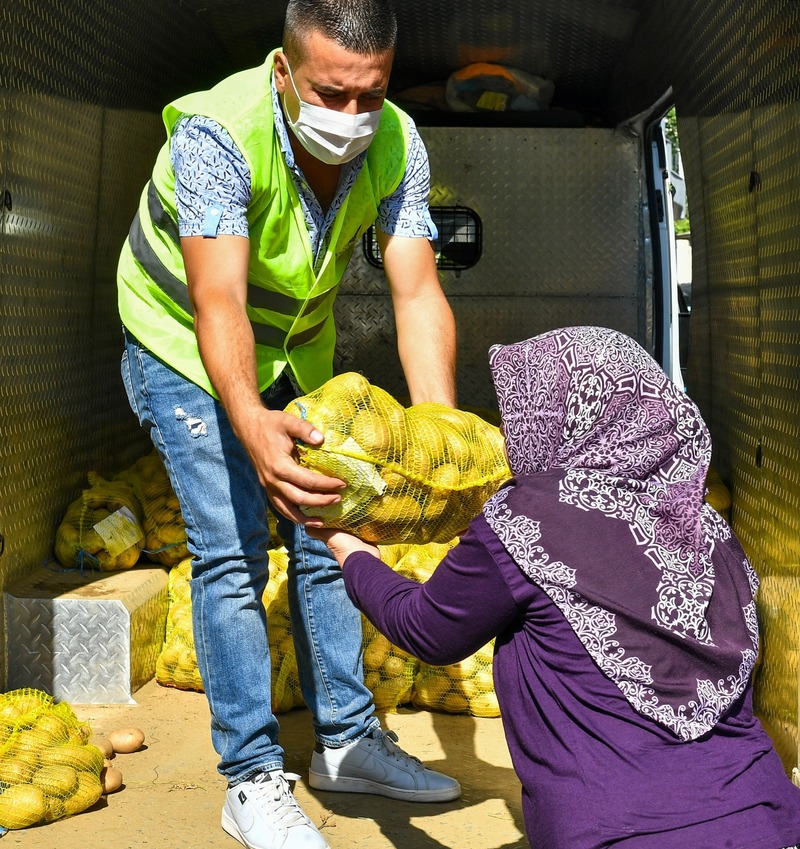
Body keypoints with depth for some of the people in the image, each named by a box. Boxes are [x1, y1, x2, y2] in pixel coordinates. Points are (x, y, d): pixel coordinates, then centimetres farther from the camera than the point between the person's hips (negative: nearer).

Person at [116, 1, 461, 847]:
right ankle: (252, 779, 2)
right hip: (187, 347, -5)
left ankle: (347, 740, 23)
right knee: (230, 551, -10)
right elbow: (218, 299, -43)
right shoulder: (217, 132, -33)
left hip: (297, 349, 5)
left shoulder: (396, 145, -19)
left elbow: (417, 292, -27)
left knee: (323, 535, 9)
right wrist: (250, 423, -61)